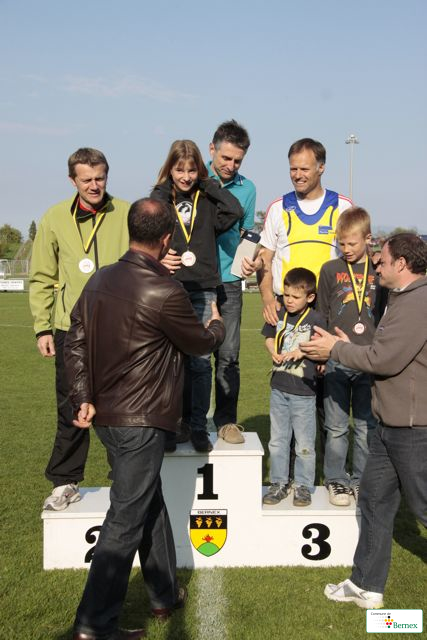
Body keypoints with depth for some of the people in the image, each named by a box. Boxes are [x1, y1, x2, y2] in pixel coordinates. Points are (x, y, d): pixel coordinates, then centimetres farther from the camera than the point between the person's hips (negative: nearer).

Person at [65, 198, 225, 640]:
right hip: (140, 421, -8)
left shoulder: (99, 280, 4)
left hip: (105, 415, 8)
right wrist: (217, 326, 18)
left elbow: (75, 342, 5)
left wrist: (83, 397, 5)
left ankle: (164, 595, 36)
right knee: (126, 521, 2)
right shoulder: (165, 292, -18)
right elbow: (199, 343, -3)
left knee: (151, 505, 21)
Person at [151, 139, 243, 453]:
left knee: (201, 361, 2)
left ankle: (198, 426, 13)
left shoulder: (207, 201, 11)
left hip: (203, 290, 1)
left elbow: (235, 211, -8)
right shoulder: (159, 197, 7)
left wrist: (207, 183, 0)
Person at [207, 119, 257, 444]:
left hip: (228, 282, 2)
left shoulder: (247, 188, 9)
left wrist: (248, 261, -5)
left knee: (228, 354, 1)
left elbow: (246, 235, 15)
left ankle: (226, 419, 13)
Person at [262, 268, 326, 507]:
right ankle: (279, 483, 26)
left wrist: (303, 351, -21)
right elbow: (269, 337, 15)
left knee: (305, 443, 7)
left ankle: (303, 486, 21)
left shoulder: (316, 320, -10)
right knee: (277, 440, 14)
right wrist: (273, 351, -5)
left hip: (304, 391, -4)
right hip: (279, 388, 5)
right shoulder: (278, 315, 2)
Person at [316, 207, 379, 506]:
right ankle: (336, 480, 21)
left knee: (367, 427, 9)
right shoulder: (331, 270, 4)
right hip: (337, 361, 0)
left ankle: (361, 481, 23)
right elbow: (321, 316, 8)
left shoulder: (379, 271, 4)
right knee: (337, 428, 7)